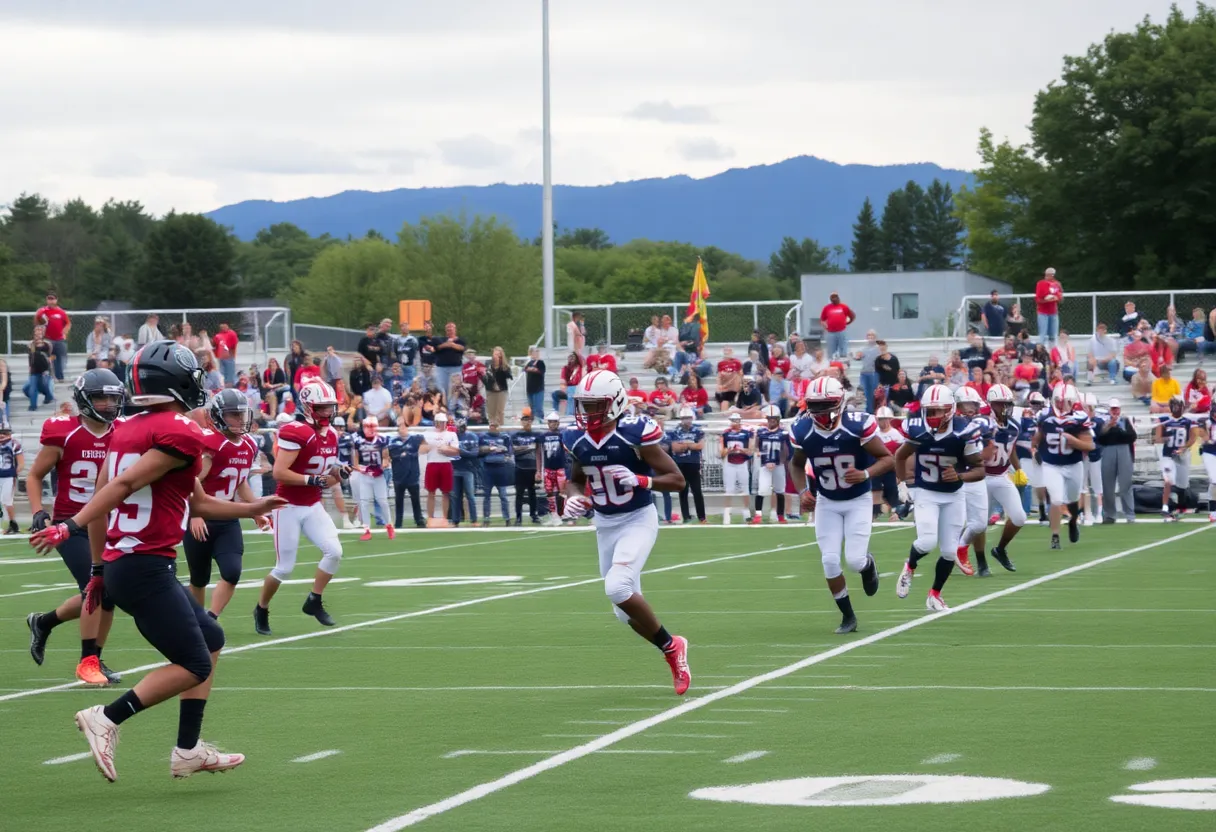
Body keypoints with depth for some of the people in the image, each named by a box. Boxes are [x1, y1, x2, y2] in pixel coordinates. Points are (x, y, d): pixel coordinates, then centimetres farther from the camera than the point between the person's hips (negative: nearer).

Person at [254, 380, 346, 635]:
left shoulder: (331, 435, 8)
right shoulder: (296, 432, -19)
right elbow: (279, 473, -25)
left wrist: (339, 475, -3)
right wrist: (312, 480, -26)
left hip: (313, 506, 7)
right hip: (289, 507, -7)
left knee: (334, 551, -9)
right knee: (284, 567, -1)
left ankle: (314, 602, 8)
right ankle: (261, 609, 22)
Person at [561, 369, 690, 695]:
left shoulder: (635, 433, -19)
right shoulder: (578, 440, -2)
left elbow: (677, 480, -14)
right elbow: (575, 480, 17)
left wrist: (641, 481, -31)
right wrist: (573, 499, -6)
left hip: (638, 520, -6)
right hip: (604, 525, 7)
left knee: (617, 587, -26)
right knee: (626, 610, 7)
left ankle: (671, 646, -7)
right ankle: (672, 651, 27)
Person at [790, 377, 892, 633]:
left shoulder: (858, 425, -24)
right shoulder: (802, 431, -14)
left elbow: (888, 458, -16)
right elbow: (796, 464, 7)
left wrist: (865, 474, -33)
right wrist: (802, 492, -9)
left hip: (858, 501, -3)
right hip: (827, 503, 3)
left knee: (854, 560, -11)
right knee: (830, 561, -5)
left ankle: (868, 565, 29)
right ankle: (847, 616, 14)